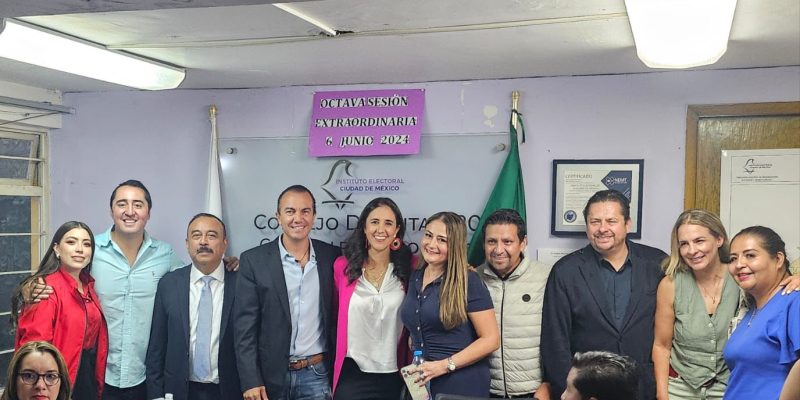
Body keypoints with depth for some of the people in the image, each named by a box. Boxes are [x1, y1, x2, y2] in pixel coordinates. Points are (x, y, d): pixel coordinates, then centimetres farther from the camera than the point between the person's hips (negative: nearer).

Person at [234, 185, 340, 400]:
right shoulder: (254, 260, -4)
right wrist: (251, 381, -10)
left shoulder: (332, 257, 2)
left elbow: (338, 318, 7)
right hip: (270, 376, -1)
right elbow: (245, 326, -5)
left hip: (317, 376, 2)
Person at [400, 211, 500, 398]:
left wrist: (445, 365, -19)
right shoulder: (414, 278, 6)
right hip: (421, 383, 6)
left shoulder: (468, 281, -12)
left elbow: (491, 339, -14)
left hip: (462, 384, -5)